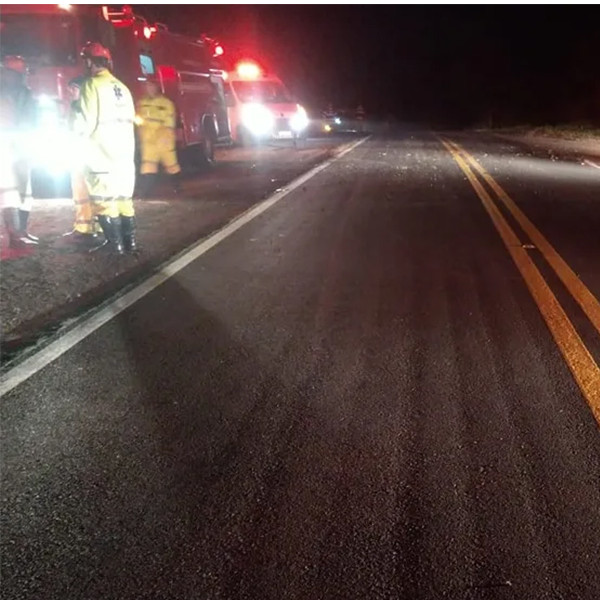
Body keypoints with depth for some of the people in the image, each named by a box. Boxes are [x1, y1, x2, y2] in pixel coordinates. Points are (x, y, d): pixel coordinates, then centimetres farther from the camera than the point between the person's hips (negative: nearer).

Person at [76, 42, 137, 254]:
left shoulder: (92, 84, -9)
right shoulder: (122, 87, 12)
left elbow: (87, 120, -14)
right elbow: (130, 117, 13)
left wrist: (78, 129, 3)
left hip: (102, 152, -7)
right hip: (125, 151, 7)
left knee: (103, 199, 0)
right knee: (123, 197, 13)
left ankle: (115, 243, 0)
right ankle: (130, 241, 14)